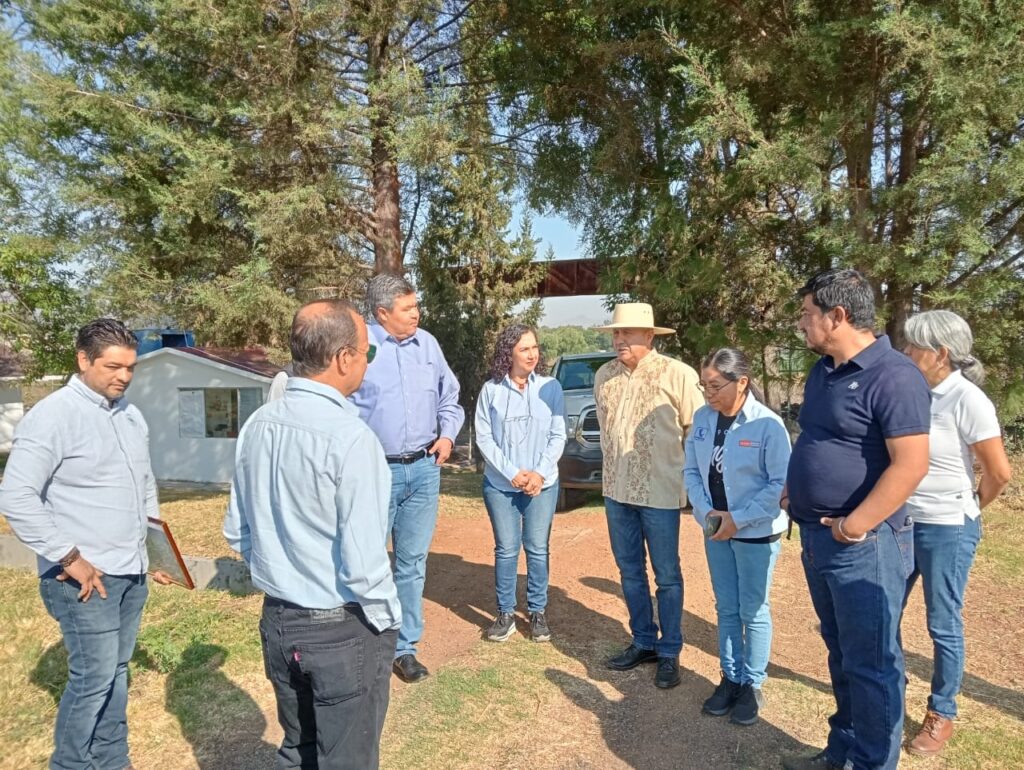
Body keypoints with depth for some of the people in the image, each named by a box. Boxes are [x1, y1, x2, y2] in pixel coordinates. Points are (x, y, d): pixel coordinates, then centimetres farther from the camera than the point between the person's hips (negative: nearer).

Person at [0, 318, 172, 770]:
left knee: (116, 671, 16)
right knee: (94, 677, 0)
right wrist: (69, 558, -18)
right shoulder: (53, 415, -15)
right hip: (86, 576, -7)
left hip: (131, 572, 7)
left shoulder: (130, 414, 9)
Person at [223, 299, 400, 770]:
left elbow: (237, 531, 7)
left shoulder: (257, 426, -3)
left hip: (277, 621, 6)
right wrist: (387, 620, -7)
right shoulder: (350, 437, -25)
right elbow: (363, 562, -24)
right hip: (343, 630, -6)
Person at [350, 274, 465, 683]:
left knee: (412, 563, 12)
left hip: (424, 470, 5)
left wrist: (447, 435, 4)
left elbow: (449, 397, 17)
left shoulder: (427, 343, 7)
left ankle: (404, 647, 26)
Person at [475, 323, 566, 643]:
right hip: (500, 485, 0)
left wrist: (540, 473, -11)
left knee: (537, 549, 8)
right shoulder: (491, 390, -5)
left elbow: (558, 436, -1)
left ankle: (537, 612, 23)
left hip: (543, 484, 1)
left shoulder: (551, 387, -3)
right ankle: (505, 613, 21)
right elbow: (484, 437, -5)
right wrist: (512, 473, -12)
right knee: (506, 549, 7)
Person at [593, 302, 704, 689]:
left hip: (660, 492, -5)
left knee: (666, 576, 7)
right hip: (616, 490, 6)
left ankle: (669, 653, 22)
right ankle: (643, 642, 31)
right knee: (630, 572, 16)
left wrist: (691, 477, -2)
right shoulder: (604, 375, 5)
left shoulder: (677, 374, -12)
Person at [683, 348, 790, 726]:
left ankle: (753, 685, 26)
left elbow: (781, 483, -16)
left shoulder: (768, 424, -18)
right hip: (716, 529, 5)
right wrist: (705, 510, -10)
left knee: (753, 612, 9)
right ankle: (730, 678, 33)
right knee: (726, 609, 17)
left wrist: (739, 518, -18)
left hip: (756, 532, -5)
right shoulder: (702, 418, -3)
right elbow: (691, 470, 4)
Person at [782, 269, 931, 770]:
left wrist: (854, 526, -20)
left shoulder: (893, 376, -17)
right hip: (816, 538, 9)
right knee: (842, 655, 21)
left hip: (863, 545, -8)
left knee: (869, 663, 6)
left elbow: (911, 465, -23)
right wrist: (798, 488, 9)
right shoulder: (822, 371, 10)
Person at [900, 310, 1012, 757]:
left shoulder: (967, 400, -17)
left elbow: (999, 473, -10)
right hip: (903, 522, 6)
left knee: (943, 625, 10)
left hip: (947, 530, -6)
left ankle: (942, 715, 28)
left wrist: (969, 510, 4)